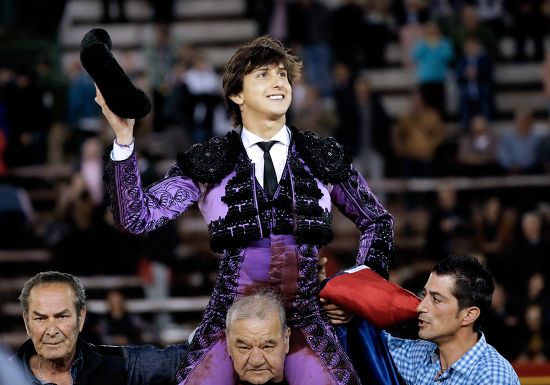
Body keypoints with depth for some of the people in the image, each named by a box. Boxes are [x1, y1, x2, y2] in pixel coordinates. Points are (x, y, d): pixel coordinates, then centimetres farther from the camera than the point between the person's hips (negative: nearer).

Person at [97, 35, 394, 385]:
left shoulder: (323, 157, 8)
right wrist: (124, 136, -11)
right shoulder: (208, 162, 5)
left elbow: (378, 221, 22)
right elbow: (138, 217, -3)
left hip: (306, 320, 0)